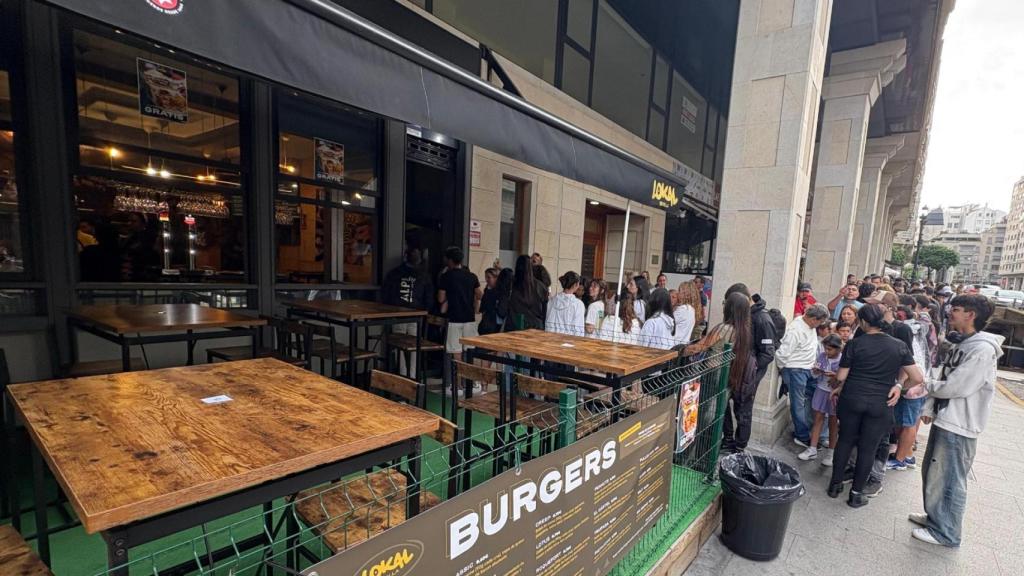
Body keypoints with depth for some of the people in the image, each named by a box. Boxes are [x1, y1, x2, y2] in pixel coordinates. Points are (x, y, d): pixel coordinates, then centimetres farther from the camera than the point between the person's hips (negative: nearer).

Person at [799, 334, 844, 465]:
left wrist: (836, 376, -27)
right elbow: (816, 376, 5)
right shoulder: (821, 355, -4)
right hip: (821, 390, 3)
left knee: (833, 422, 9)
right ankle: (812, 449, 13)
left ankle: (830, 453, 21)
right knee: (818, 418, 6)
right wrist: (815, 371, -16)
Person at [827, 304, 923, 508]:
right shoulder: (899, 346, -1)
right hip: (881, 404, 1)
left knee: (845, 441, 14)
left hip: (852, 399, -1)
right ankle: (856, 493, 17)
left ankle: (835, 485, 22)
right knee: (867, 448, 9)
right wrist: (899, 387, 15)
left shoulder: (855, 343, -8)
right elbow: (918, 378, -2)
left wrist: (840, 388, 14)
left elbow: (841, 377, -6)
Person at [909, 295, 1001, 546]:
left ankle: (945, 532, 18)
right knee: (931, 472, 19)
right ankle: (935, 516, 35)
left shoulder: (983, 350, -19)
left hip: (959, 427, -9)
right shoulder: (960, 344, 10)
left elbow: (955, 387, -21)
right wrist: (929, 408, 3)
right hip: (944, 419, 9)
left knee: (947, 480, 3)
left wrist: (927, 384, -3)